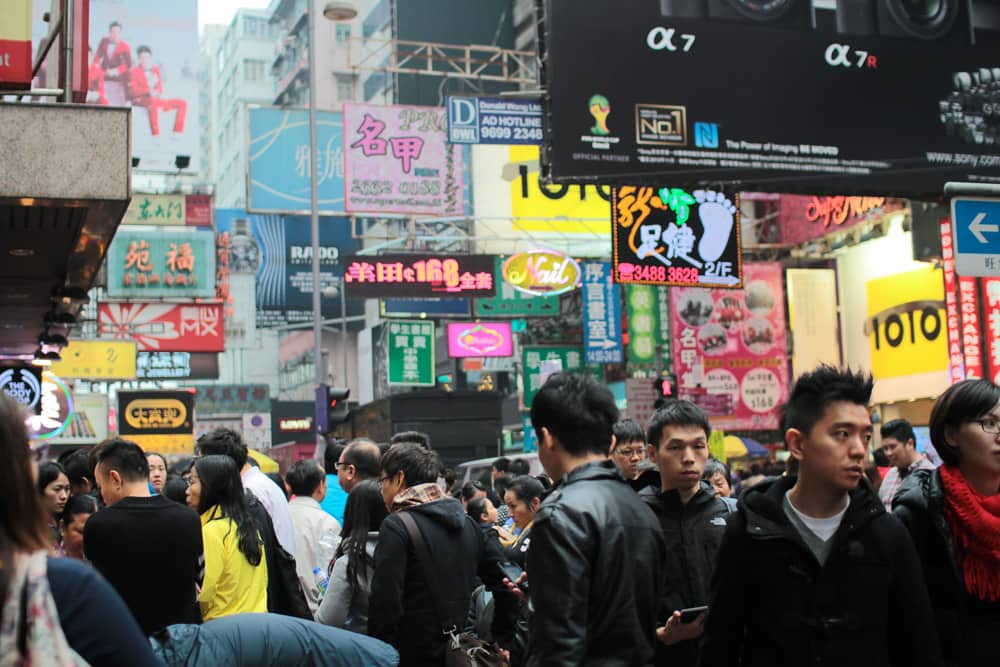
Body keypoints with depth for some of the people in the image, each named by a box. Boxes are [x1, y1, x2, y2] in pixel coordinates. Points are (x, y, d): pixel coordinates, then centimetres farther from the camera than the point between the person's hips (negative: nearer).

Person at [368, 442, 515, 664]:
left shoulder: (396, 526, -11)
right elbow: (505, 584, 10)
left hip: (414, 655, -6)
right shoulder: (468, 523, 9)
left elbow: (385, 601, -18)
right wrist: (501, 640, 15)